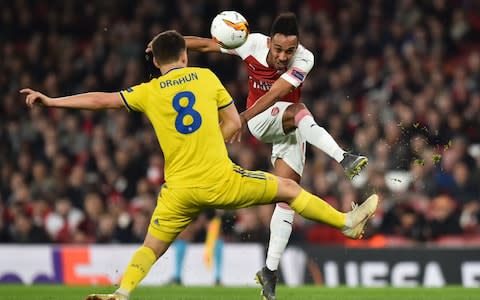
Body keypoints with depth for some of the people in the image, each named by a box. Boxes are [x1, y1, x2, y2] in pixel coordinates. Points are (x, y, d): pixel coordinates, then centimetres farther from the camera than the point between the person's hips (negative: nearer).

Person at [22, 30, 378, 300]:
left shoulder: (148, 93, 5)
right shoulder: (206, 77, 5)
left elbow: (101, 99, 5)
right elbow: (234, 123, 7)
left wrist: (51, 101, 12)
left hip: (180, 190, 1)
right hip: (221, 180, -1)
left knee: (151, 248, 13)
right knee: (288, 187, 16)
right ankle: (348, 222, 24)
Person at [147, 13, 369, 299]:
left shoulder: (304, 60, -22)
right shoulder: (252, 44, -18)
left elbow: (274, 94, -34)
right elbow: (207, 44, -6)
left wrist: (244, 116, -45)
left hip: (290, 130, 1)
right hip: (261, 122, -1)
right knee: (300, 112, -33)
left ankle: (270, 270, -1)